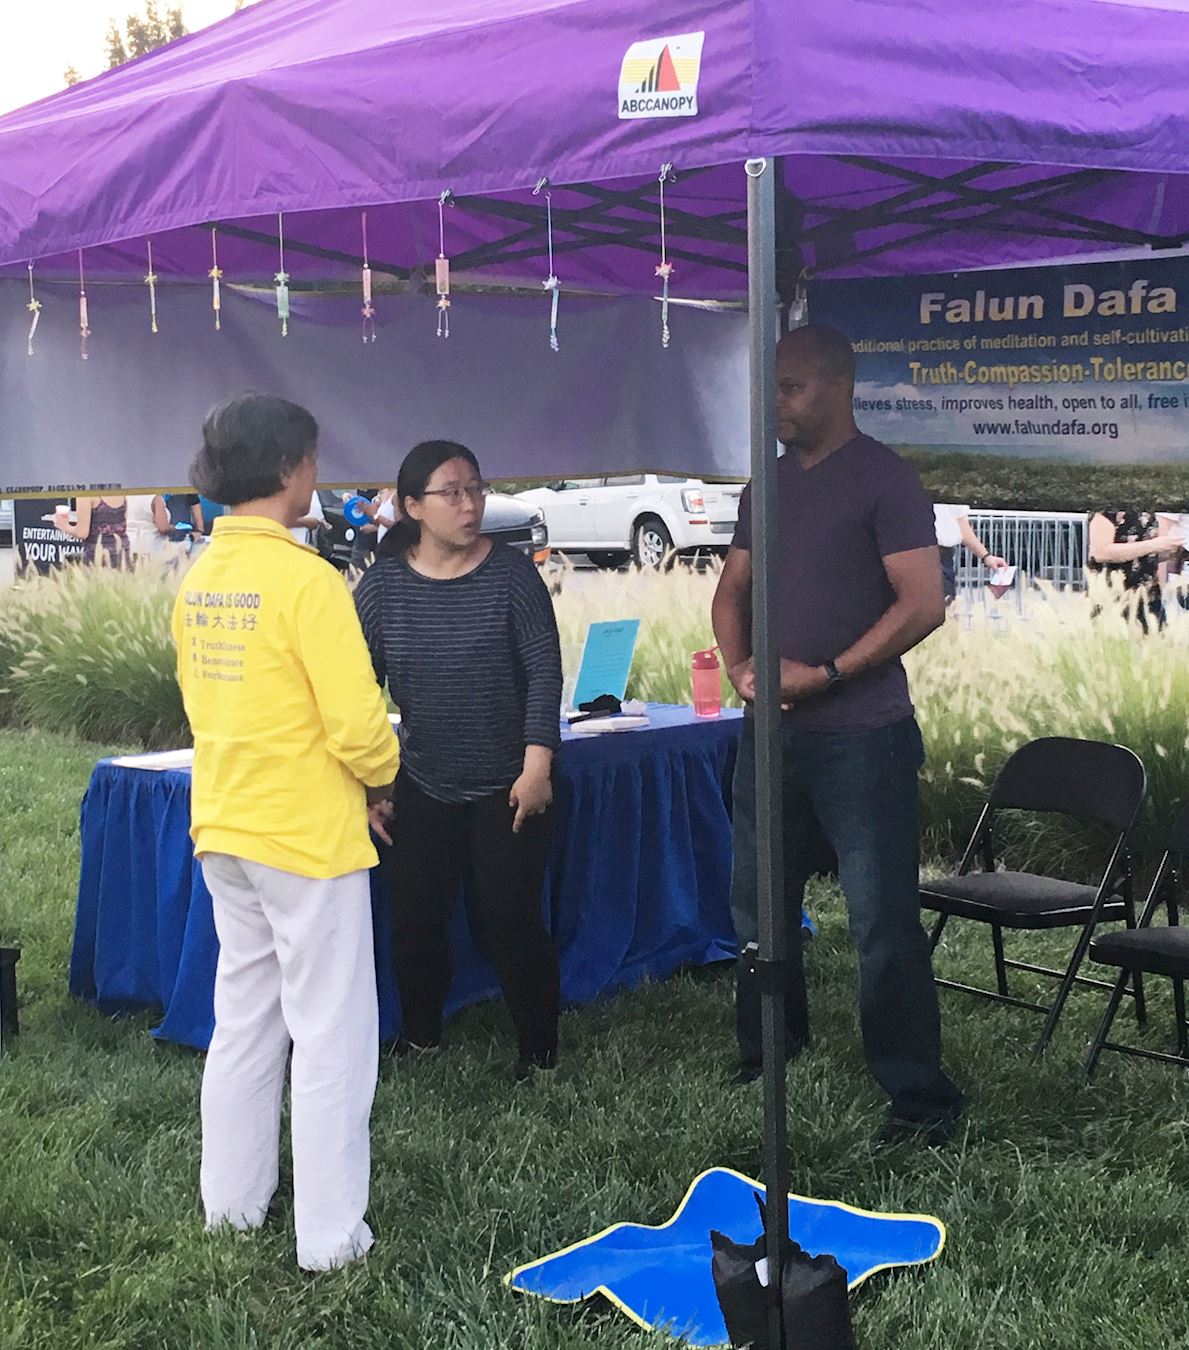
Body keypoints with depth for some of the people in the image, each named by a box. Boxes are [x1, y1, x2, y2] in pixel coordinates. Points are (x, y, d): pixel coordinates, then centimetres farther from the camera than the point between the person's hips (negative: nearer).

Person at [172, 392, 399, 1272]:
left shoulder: (201, 578, 5)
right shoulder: (305, 579, -18)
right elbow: (358, 723, -21)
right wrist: (380, 779, 2)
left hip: (225, 831, 8)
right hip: (309, 836, -8)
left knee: (243, 1019, 19)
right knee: (332, 1038, 2)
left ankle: (233, 1203, 29)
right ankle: (330, 1235, 9)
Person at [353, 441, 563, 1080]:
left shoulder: (510, 573, -7)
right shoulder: (383, 583, -2)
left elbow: (544, 672, -9)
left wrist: (537, 765, -16)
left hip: (507, 787, -2)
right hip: (420, 788, 3)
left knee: (508, 920, -2)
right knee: (414, 920, 5)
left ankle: (538, 1051, 14)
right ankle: (420, 1043, 25)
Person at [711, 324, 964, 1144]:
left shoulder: (884, 479, -8)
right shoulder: (768, 484, 13)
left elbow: (923, 605, -16)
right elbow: (733, 592, 17)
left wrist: (824, 674, -17)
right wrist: (741, 664, -3)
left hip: (862, 736, -7)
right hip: (772, 731, 7)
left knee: (883, 920, -5)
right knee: (758, 907, 16)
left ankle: (921, 1098, 4)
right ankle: (766, 1064, 33)